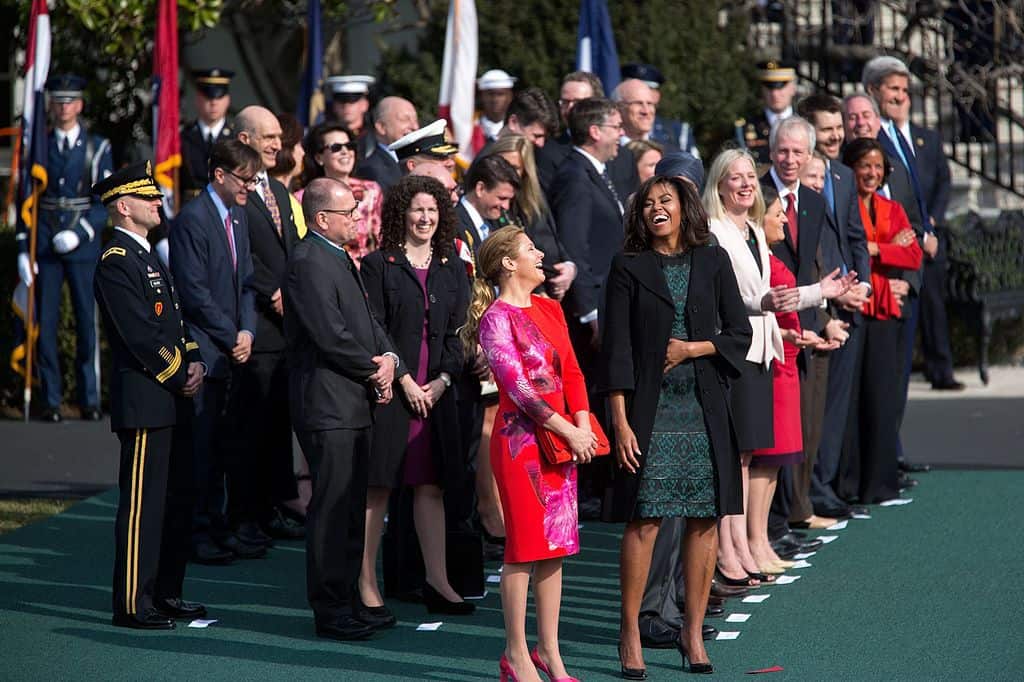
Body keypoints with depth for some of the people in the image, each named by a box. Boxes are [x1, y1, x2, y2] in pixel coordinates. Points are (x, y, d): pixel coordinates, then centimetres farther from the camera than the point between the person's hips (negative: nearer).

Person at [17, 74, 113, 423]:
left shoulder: (98, 148, 4)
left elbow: (107, 201, 1)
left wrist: (80, 233, -13)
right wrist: (23, 250, 0)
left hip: (83, 247, -1)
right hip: (45, 249, 1)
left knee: (87, 322, 0)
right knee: (46, 323, 0)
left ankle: (90, 400, 8)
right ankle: (51, 401, 5)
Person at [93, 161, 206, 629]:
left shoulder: (149, 258, 19)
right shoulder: (116, 262, -13)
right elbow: (140, 336, -19)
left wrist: (193, 362, 4)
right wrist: (180, 378, -11)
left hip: (173, 402, 10)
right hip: (144, 402, -10)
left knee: (177, 499, 14)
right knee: (142, 503, -7)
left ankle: (165, 594, 22)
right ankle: (133, 605, -2)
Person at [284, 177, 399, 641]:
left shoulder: (340, 259, 18)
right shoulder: (308, 263, -15)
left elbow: (366, 321, 20)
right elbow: (330, 336, -20)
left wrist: (389, 357, 0)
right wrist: (375, 369, -9)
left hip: (353, 403, 10)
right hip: (327, 405, -10)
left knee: (352, 507, 14)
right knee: (332, 510, -6)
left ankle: (348, 600, 22)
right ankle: (330, 612, -2)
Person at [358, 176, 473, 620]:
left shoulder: (451, 268, 12)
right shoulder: (379, 265, -2)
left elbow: (457, 330, 9)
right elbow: (375, 330, -7)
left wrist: (442, 379, -4)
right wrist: (404, 379, -12)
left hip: (436, 391, 4)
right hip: (388, 386, -4)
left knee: (431, 485, 6)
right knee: (378, 485, -2)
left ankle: (437, 582, 9)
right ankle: (366, 583, 3)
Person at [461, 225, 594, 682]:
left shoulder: (549, 310, 14)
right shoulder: (496, 318, -9)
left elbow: (571, 372, 10)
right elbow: (517, 386, -16)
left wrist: (583, 426, -4)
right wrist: (568, 432, -16)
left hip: (564, 436, 7)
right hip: (520, 437, -7)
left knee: (555, 545, 8)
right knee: (525, 544, -3)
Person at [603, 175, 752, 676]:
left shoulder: (712, 262, 9)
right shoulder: (628, 268, 2)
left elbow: (740, 334, 9)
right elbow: (617, 348, -3)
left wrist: (692, 348, -7)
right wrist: (620, 422, -9)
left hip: (704, 409, 3)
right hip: (650, 409, -3)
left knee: (704, 518, 2)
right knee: (644, 519, -6)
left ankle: (693, 631, 12)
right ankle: (630, 632, 2)